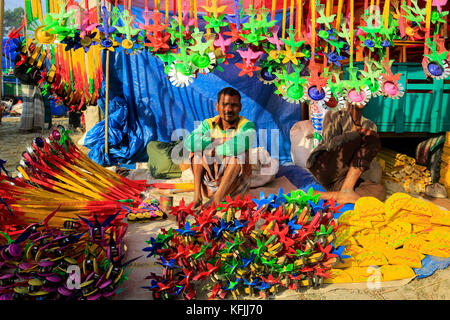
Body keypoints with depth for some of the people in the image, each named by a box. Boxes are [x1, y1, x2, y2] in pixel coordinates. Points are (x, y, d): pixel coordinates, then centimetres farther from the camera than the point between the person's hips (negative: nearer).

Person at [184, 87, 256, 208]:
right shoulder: (208, 124, 1)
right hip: (209, 183, 3)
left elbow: (241, 144, -34)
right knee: (198, 148, -13)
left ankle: (217, 199, -32)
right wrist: (216, 142, -24)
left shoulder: (246, 125, -9)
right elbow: (188, 142, -18)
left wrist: (215, 150, -21)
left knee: (240, 153, -27)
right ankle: (197, 195, -23)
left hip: (234, 184, -3)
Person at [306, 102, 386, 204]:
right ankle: (346, 191, -25)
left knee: (379, 191, -23)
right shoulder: (333, 115, 4)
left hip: (342, 179, 5)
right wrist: (359, 132, -19)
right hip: (324, 167, -5)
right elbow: (331, 143, -15)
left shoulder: (370, 126, 16)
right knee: (372, 140, -18)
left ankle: (322, 196, -26)